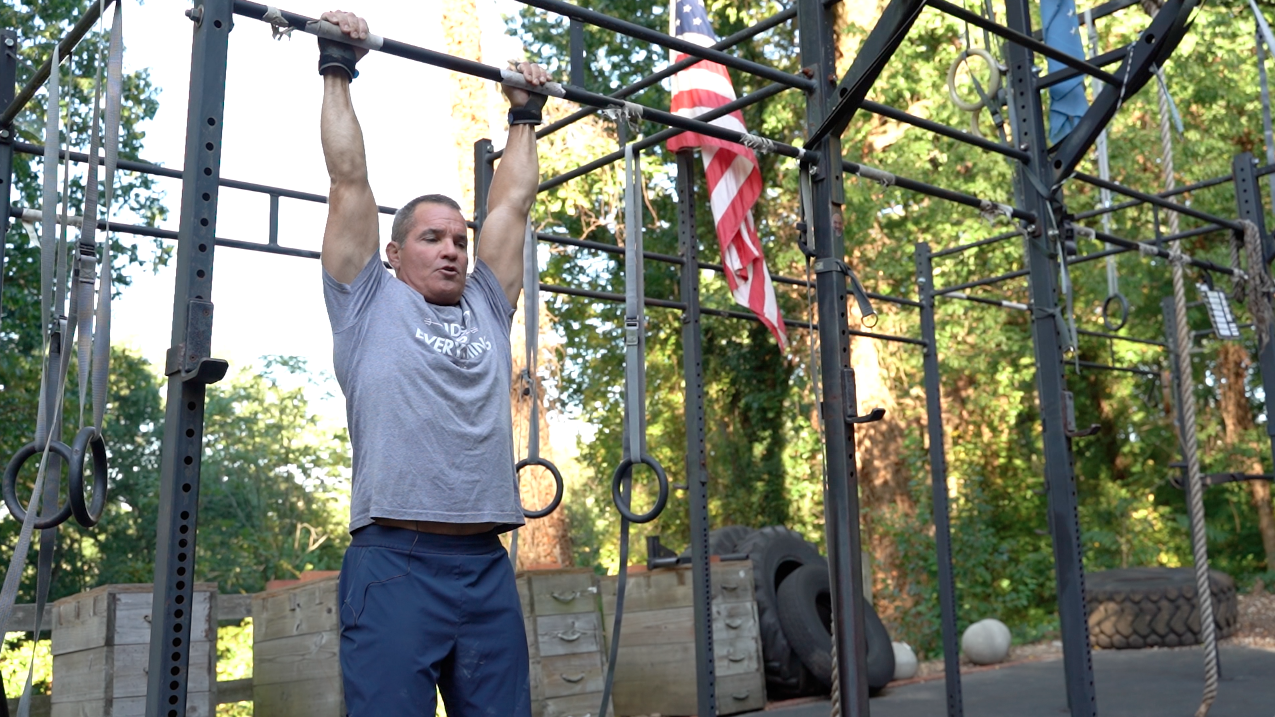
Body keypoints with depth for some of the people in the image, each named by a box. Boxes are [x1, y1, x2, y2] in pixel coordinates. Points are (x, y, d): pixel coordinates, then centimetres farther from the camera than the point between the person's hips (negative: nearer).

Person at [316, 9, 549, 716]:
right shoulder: (369, 304, 10)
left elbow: (512, 202, 27)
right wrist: (337, 67, 14)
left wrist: (525, 115, 35)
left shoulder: (486, 308, 20)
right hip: (395, 562, -4)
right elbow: (349, 181, 10)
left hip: (487, 568, 5)